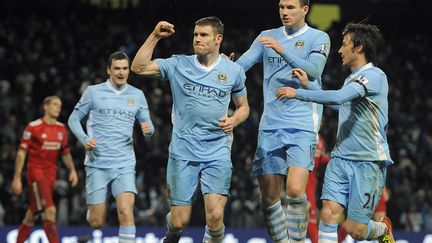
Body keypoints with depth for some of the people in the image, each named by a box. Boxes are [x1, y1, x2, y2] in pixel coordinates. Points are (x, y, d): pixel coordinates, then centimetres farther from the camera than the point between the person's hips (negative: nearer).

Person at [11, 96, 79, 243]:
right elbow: (21, 153, -6)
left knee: (33, 214, 12)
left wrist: (72, 170, 2)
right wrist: (17, 178, -10)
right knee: (50, 210, -18)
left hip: (51, 174, 6)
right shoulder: (33, 127, -8)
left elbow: (65, 153, 19)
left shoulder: (61, 129, 10)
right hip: (36, 171, -6)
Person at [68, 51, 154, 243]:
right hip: (97, 164, -1)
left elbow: (147, 124, 14)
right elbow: (73, 119, 8)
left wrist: (148, 130, -11)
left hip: (124, 164, 1)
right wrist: (85, 140, -10)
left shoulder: (137, 95, 9)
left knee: (125, 211, -21)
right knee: (96, 222, 2)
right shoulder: (93, 92, 3)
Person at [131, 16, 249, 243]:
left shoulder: (233, 70, 6)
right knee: (180, 221, -1)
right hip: (182, 153, 0)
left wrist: (234, 121, -4)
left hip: (217, 154, 0)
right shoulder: (178, 65, 3)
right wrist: (155, 36, -10)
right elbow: (138, 67, -4)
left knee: (215, 216, -18)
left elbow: (243, 107, 17)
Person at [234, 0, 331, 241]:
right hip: (270, 127, 4)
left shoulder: (318, 38, 1)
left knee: (295, 190, -19)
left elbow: (314, 70, -16)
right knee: (269, 197, 4)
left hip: (302, 127, -4)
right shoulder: (267, 37, 13)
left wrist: (283, 51, -28)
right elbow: (241, 64, 3)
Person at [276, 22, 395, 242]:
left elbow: (339, 97, -26)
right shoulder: (351, 79, 15)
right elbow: (338, 104, 34)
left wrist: (298, 93, -21)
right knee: (328, 214, -10)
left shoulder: (374, 75, -13)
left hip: (368, 162, -7)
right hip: (340, 158, 7)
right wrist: (308, 85, 26)